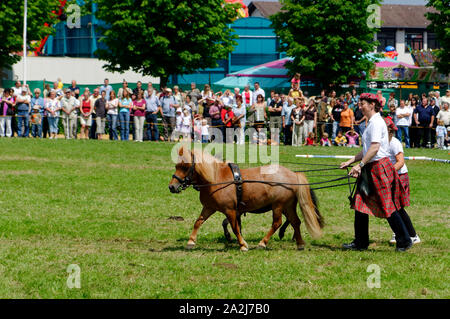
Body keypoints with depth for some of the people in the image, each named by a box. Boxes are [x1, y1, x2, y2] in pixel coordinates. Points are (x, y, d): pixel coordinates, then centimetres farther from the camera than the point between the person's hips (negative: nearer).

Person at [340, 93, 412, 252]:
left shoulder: (376, 122, -14)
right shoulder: (372, 122, 17)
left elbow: (375, 148, -23)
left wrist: (360, 165, -24)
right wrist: (350, 161, 19)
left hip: (379, 167, -10)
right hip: (371, 169, 10)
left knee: (387, 206, -6)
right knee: (360, 204, 10)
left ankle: (404, 241, 2)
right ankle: (360, 242, 15)